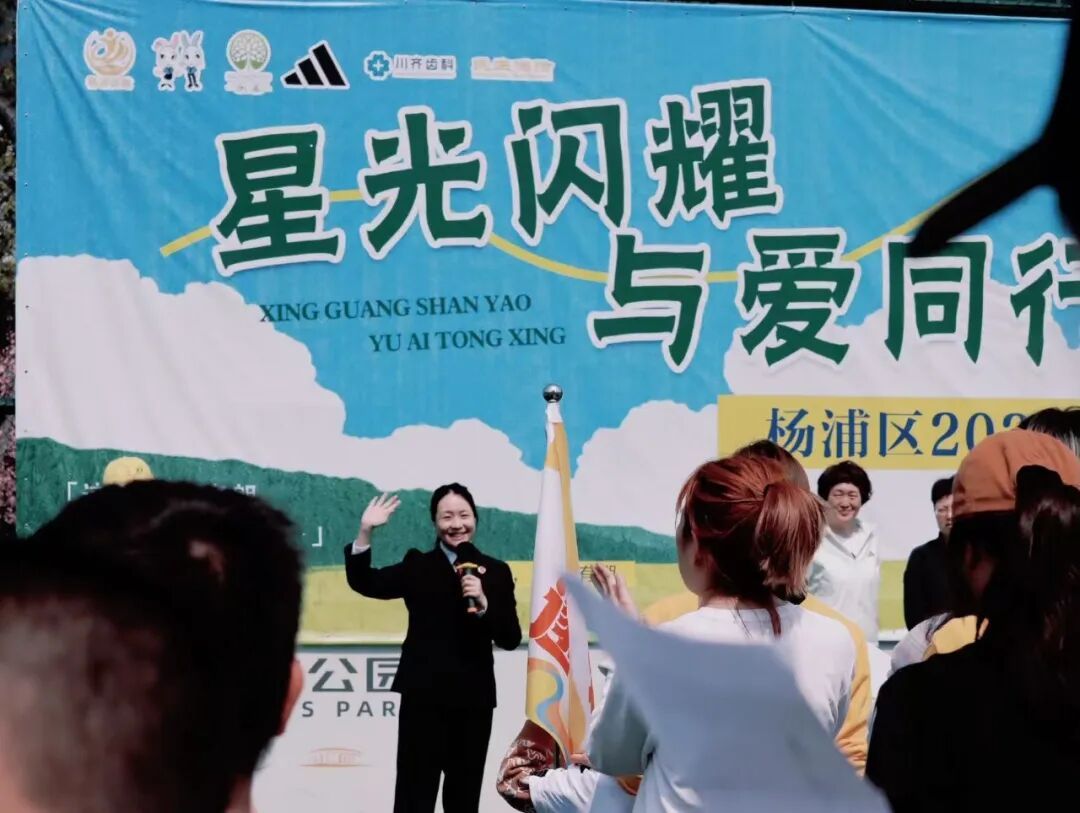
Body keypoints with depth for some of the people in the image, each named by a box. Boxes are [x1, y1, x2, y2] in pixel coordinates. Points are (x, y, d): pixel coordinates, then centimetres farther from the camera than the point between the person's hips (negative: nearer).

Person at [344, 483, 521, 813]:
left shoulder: (495, 572, 5)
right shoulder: (418, 566, 5)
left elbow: (511, 638, -1)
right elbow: (363, 582, -5)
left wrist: (483, 603, -17)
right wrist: (366, 532, -17)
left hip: (473, 700, 2)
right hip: (423, 698, -2)